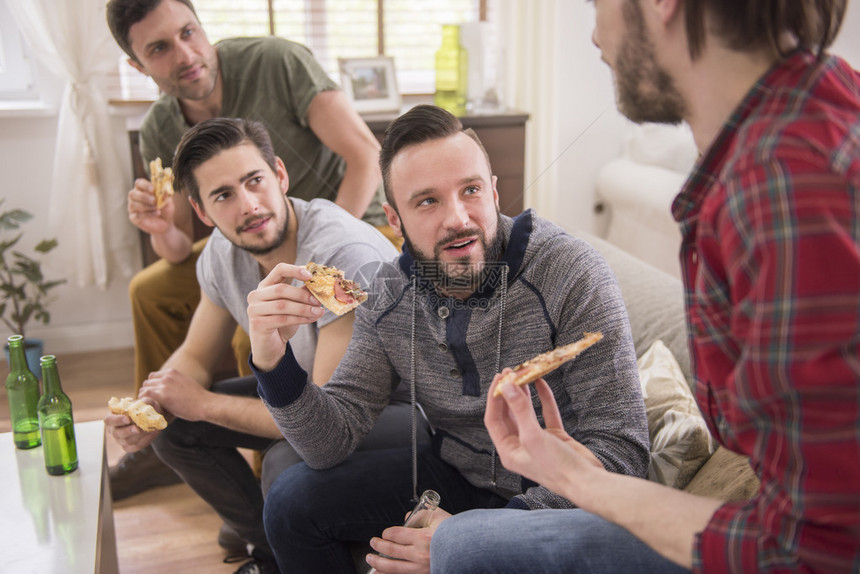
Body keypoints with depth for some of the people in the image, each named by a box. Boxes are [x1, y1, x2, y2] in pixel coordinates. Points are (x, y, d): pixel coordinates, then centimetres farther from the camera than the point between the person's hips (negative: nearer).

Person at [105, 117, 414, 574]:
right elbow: (196, 356, 7)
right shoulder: (223, 253, -7)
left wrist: (201, 403, -20)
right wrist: (150, 406, -16)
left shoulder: (346, 256, -32)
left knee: (288, 463, -33)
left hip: (403, 404, -7)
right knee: (174, 427, -1)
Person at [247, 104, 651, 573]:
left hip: (553, 491, -4)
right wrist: (273, 360, -26)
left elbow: (618, 450, -24)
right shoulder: (388, 296, -8)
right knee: (293, 501, -1)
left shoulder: (574, 276, -24)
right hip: (455, 470, 5)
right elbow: (333, 440, -7)